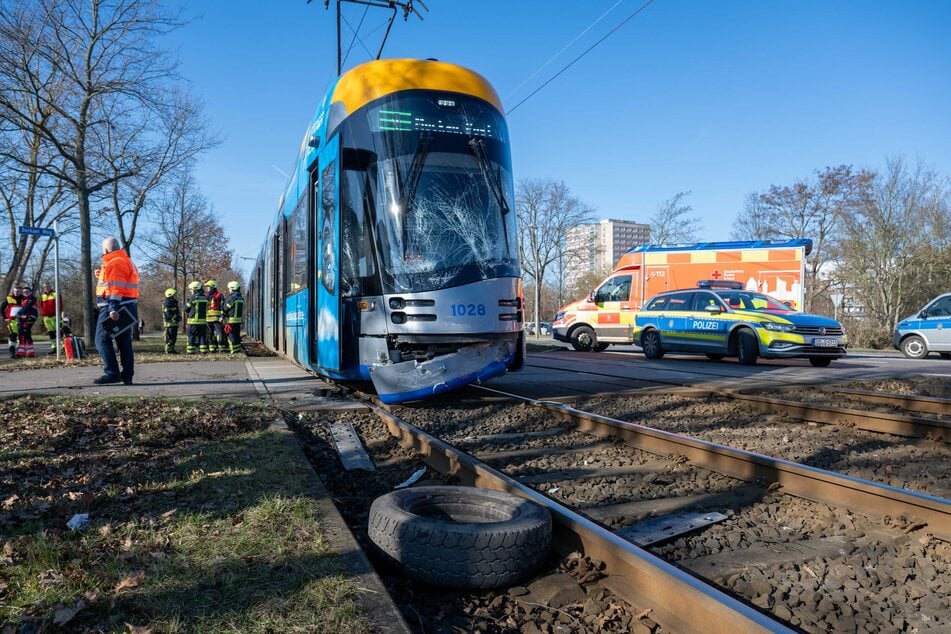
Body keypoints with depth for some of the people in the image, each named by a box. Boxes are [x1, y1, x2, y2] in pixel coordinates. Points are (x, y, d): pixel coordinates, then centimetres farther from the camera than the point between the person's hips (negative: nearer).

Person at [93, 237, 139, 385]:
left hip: (114, 308, -9)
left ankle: (112, 373, -8)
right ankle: (127, 376, 9)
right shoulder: (127, 261, 21)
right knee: (124, 342, 9)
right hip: (127, 308, 10)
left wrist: (113, 309, -23)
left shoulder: (115, 263, -10)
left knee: (102, 340, -5)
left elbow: (116, 288, -19)